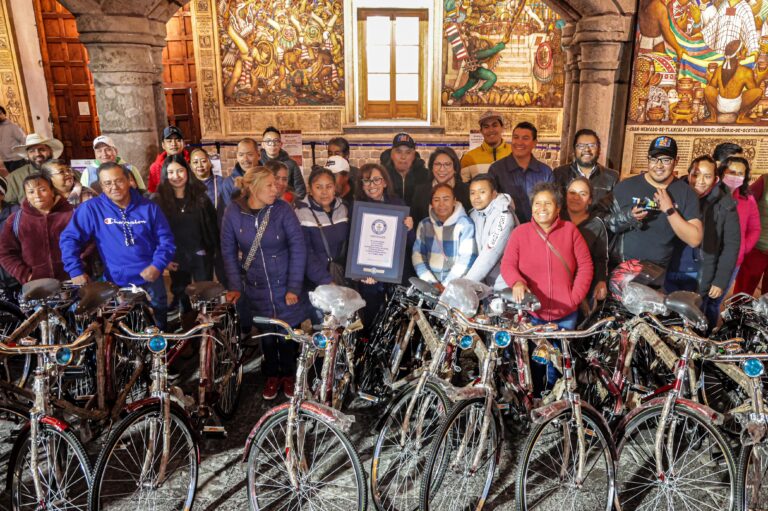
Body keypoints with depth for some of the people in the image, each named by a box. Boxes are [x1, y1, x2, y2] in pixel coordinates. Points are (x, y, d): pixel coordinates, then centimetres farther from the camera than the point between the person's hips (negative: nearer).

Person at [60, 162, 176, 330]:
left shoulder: (149, 207, -2)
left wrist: (157, 265, -15)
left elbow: (166, 239, 0)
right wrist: (75, 270, -13)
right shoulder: (91, 209, -6)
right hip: (116, 284, -1)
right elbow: (69, 238, -4)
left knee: (158, 330, 14)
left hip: (151, 281, 1)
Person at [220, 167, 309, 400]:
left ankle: (288, 375, 34)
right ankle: (272, 375, 36)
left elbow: (298, 247, -12)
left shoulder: (282, 209, -13)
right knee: (266, 335, 12)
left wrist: (294, 287, -14)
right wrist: (234, 286, -3)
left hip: (284, 284, -1)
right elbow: (228, 250, 0)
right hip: (255, 287, 1)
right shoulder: (233, 212, -8)